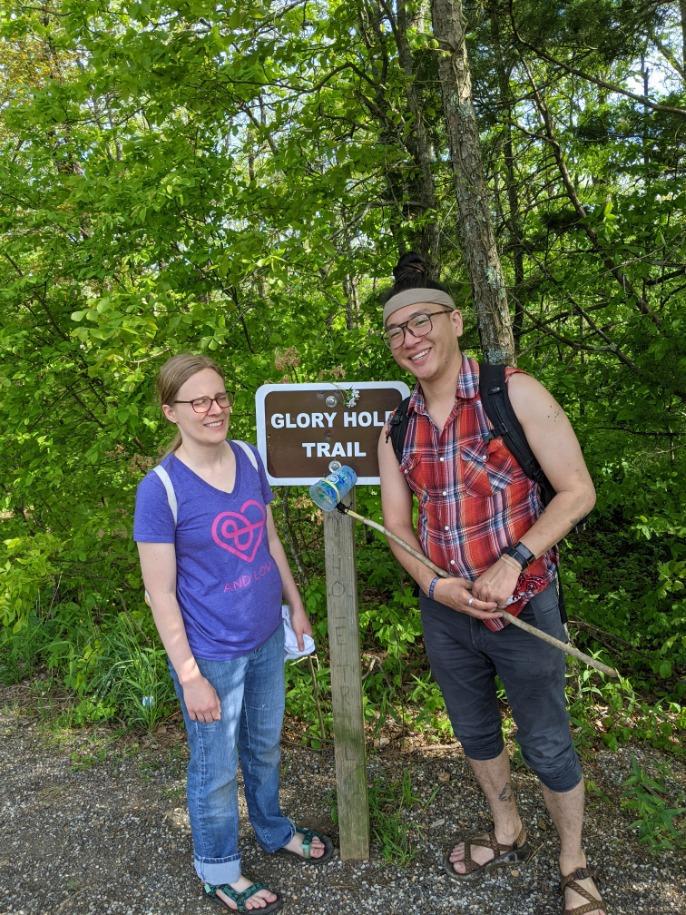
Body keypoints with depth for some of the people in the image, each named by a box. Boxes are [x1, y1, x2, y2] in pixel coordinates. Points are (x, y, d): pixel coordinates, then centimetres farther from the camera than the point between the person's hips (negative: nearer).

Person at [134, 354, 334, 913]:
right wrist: (190, 676, -15)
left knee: (265, 746, 25)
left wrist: (296, 605, 14)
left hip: (266, 638, 6)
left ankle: (274, 830, 51)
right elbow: (161, 594, -17)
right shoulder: (160, 489, -20)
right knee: (216, 769, 15)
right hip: (212, 655, -5)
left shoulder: (249, 458, -3)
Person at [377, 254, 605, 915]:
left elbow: (577, 490, -13)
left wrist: (514, 560, -24)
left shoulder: (514, 394, -14)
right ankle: (507, 837, 49)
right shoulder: (397, 429, 0)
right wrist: (437, 585, -13)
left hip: (523, 609, -4)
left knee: (547, 748, 12)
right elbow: (397, 525, 5)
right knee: (475, 734, 23)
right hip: (445, 615, 5)